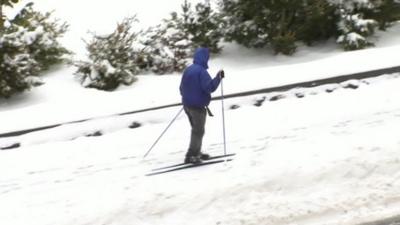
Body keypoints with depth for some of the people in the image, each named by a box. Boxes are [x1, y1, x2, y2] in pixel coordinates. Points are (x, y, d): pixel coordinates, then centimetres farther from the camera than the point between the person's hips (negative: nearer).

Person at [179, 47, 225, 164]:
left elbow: (182, 88, 17)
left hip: (187, 105, 8)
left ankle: (196, 153, 28)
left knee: (196, 129, 21)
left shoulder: (187, 70, 8)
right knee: (198, 131, 1)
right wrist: (218, 77, -22)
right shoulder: (201, 71, -18)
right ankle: (191, 156, 0)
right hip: (198, 106, -8)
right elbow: (210, 87, -26)